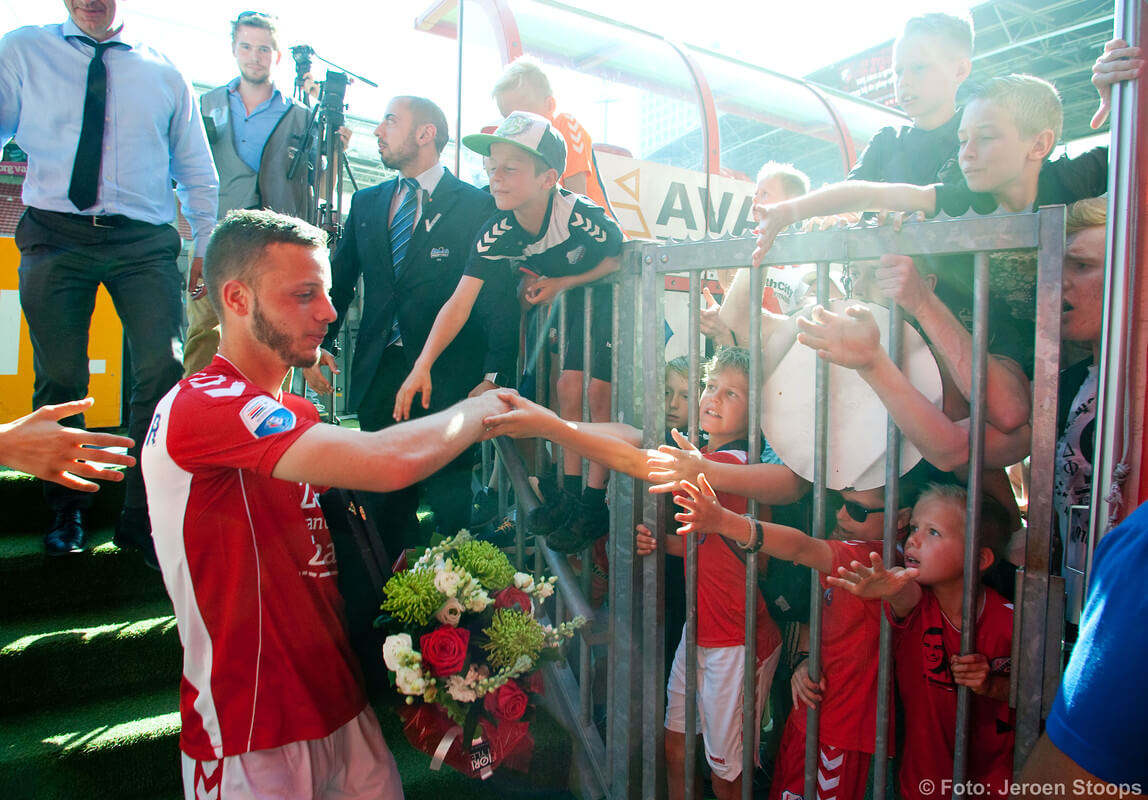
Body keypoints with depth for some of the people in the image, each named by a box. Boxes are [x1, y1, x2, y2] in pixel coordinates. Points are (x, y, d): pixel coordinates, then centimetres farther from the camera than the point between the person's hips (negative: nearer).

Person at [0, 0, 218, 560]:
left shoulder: (164, 73, 13)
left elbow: (198, 175, 16)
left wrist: (206, 247, 10)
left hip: (145, 241, 0)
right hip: (55, 236, 0)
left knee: (164, 371, -13)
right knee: (59, 379, 3)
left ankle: (141, 517, -1)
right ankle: (66, 511, 22)